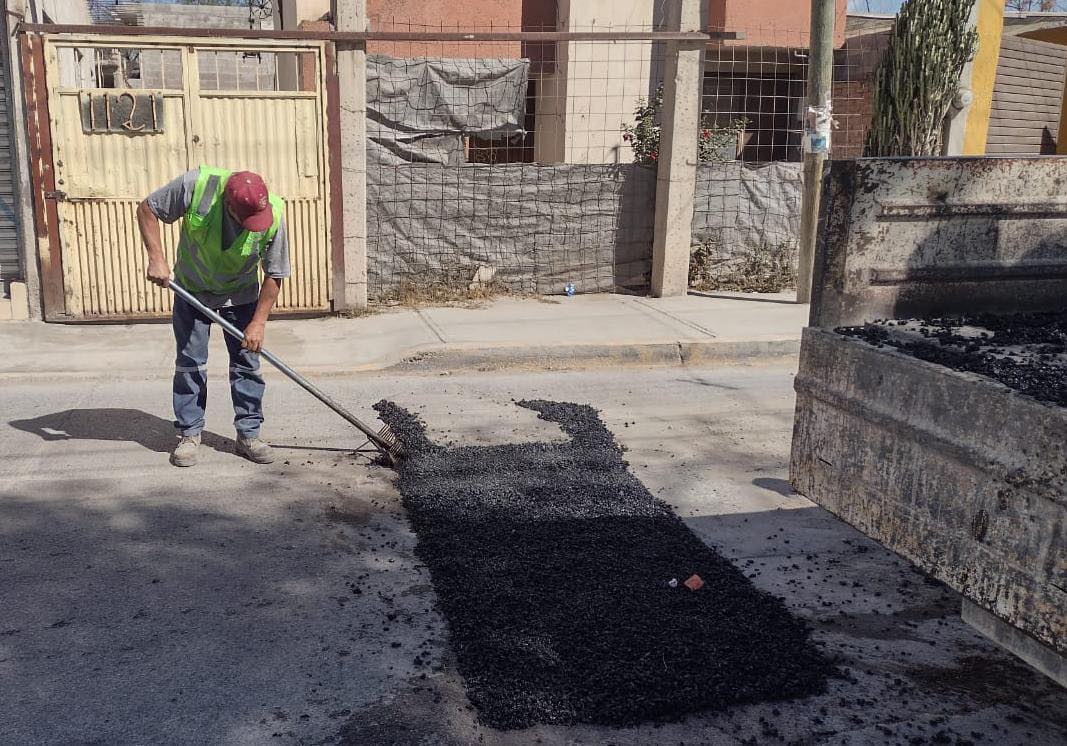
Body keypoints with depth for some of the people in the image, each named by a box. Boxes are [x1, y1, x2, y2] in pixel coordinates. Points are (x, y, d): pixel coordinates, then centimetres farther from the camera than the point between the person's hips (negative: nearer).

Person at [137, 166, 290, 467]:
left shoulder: (273, 214, -28)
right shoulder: (196, 185, -32)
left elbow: (274, 275, -17)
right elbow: (147, 209, -17)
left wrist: (258, 322, -19)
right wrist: (156, 258, -26)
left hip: (240, 293, 1)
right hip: (192, 288, 0)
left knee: (247, 361, 1)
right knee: (190, 363, 2)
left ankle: (248, 435, 11)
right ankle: (189, 435, 14)